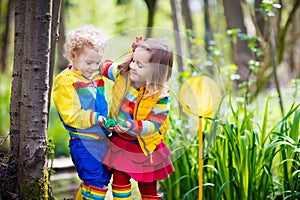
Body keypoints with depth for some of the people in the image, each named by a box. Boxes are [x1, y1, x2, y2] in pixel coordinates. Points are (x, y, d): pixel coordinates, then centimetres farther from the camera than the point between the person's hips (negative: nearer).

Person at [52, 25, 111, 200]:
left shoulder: (96, 76, 11)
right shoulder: (65, 82, -13)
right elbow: (71, 115, -18)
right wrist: (96, 118, -25)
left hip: (102, 138, 8)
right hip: (83, 142, -8)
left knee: (104, 178, 16)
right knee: (96, 182, -10)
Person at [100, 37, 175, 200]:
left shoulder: (160, 97, -25)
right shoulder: (122, 74, -10)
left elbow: (153, 124, -26)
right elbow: (105, 66, 10)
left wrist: (133, 127, -43)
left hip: (144, 148, -4)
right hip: (120, 143, 4)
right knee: (119, 182, 8)